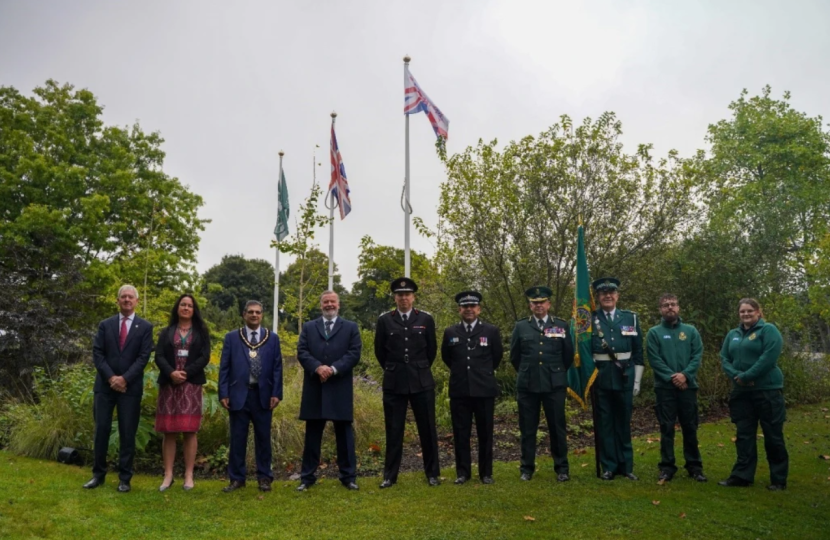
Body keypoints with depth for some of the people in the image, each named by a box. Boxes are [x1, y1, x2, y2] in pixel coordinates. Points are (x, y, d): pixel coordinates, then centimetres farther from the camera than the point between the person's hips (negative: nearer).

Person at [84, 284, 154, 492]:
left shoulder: (145, 327, 3)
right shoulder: (105, 325, 10)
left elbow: (143, 357, -4)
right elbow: (97, 353, 2)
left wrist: (124, 379, -14)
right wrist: (110, 377, -11)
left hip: (131, 387, -2)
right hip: (105, 385, 2)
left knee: (128, 433, 2)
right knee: (101, 430, 4)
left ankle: (124, 478, 10)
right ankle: (98, 474, 17)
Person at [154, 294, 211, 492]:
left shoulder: (201, 332, 10)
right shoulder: (166, 332, 12)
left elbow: (205, 357, 0)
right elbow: (159, 356, 2)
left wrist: (186, 373, -12)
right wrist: (171, 373, -16)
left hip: (191, 384, -1)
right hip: (168, 384, 1)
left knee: (189, 431, -2)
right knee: (169, 431, 1)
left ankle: (189, 475, 2)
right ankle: (168, 475, 6)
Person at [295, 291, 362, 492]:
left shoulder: (351, 327, 8)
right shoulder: (308, 327, 12)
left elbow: (354, 353, -3)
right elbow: (302, 352, 1)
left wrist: (334, 368, -16)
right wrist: (318, 367, -16)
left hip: (340, 389, -1)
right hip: (314, 389, 1)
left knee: (344, 432, 5)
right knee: (312, 434, 8)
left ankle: (348, 476, 14)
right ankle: (307, 477, 16)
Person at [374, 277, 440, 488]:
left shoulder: (426, 319, 2)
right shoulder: (385, 320, 1)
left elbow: (432, 349, 10)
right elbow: (380, 351, 9)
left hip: (422, 382, 0)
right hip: (394, 383, 0)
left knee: (427, 429, 6)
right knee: (393, 431, 5)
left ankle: (432, 473, 19)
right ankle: (390, 476, 15)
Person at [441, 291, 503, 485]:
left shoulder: (491, 331, 0)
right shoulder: (450, 332, 4)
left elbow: (497, 356, 12)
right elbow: (446, 357, 17)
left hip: (484, 389, -1)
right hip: (459, 390, 1)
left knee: (485, 433, 6)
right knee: (460, 433, 6)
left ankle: (486, 472, 17)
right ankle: (462, 472, 17)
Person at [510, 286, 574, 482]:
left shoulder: (562, 325, 3)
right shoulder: (521, 326, 4)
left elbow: (568, 355, 10)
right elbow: (514, 356, 11)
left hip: (554, 384, 0)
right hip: (527, 385, 1)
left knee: (557, 427, 5)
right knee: (527, 428, 6)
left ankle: (562, 468, 17)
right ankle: (527, 468, 17)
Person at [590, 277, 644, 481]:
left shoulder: (631, 318, 5)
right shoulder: (590, 319, -1)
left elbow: (638, 352, 7)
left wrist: (637, 380, 4)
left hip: (625, 379, 2)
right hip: (601, 380, -1)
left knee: (624, 423, 11)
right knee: (605, 424, 6)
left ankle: (626, 466, 22)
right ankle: (609, 467, 17)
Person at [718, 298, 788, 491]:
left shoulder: (768, 330, -6)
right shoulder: (733, 334, 13)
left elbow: (769, 357, -18)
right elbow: (724, 358, 7)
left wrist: (745, 376, -17)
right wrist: (735, 375, -12)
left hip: (767, 390, -6)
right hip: (741, 392, 6)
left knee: (773, 435, 3)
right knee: (744, 435, 8)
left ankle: (779, 479, 15)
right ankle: (742, 475, 14)